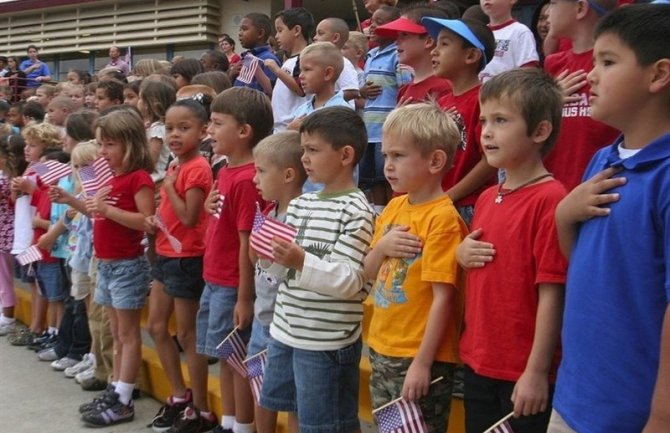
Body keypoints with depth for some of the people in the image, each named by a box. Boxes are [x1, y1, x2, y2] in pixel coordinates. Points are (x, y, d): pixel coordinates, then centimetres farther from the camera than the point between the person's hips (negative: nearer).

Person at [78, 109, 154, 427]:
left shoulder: (139, 177, -15)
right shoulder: (113, 177, 13)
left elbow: (147, 221, -23)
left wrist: (108, 209, -24)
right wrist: (94, 207, 3)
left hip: (128, 265, -9)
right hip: (106, 264, 9)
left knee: (128, 335, -1)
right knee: (117, 335, 15)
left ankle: (123, 402, 4)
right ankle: (115, 392, 23)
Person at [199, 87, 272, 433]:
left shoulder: (246, 179, -20)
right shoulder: (225, 171, 9)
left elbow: (247, 243, -20)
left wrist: (244, 298, -18)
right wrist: (210, 206, 4)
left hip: (232, 287, -9)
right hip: (214, 282, 10)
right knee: (225, 357, 18)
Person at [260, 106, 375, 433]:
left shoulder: (356, 210, -15)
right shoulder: (301, 203, 8)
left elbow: (351, 280, -20)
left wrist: (302, 262, -32)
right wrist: (270, 252, -6)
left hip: (328, 340, -8)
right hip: (287, 329, 8)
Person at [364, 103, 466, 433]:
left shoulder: (442, 218, -18)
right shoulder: (393, 207, 6)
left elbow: (443, 297, -19)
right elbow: (369, 274, 13)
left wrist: (422, 363, -20)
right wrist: (380, 248, -8)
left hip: (420, 357, -8)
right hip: (382, 349, 8)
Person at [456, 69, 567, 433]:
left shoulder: (549, 199, -17)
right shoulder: (486, 199, 7)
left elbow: (551, 293, -18)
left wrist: (537, 371, -17)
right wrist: (462, 254, -2)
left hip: (524, 375, -7)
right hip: (478, 364, 7)